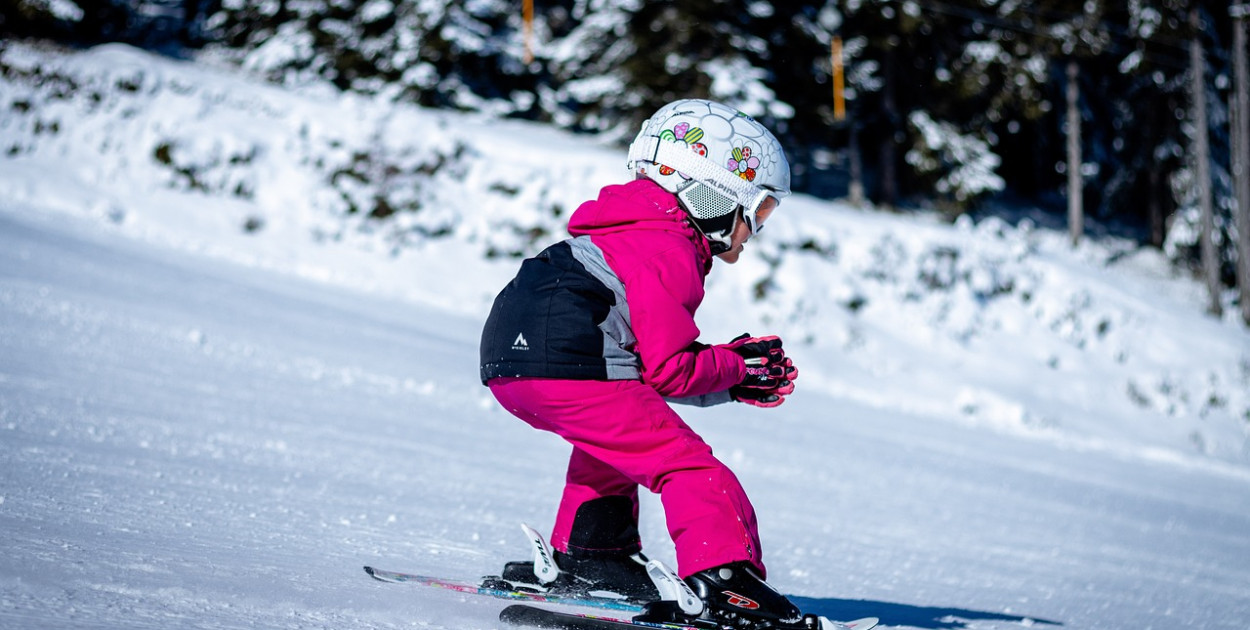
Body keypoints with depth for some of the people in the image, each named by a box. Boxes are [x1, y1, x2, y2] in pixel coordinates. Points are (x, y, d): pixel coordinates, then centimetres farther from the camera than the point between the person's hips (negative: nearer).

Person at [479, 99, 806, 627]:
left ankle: (591, 553, 36)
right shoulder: (669, 253, -5)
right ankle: (722, 577, -19)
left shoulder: (635, 232, 26)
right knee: (687, 464, -8)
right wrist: (735, 370, 6)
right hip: (566, 366, -11)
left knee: (614, 439, 35)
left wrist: (732, 374, 18)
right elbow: (668, 370, -10)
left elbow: (653, 360, 26)